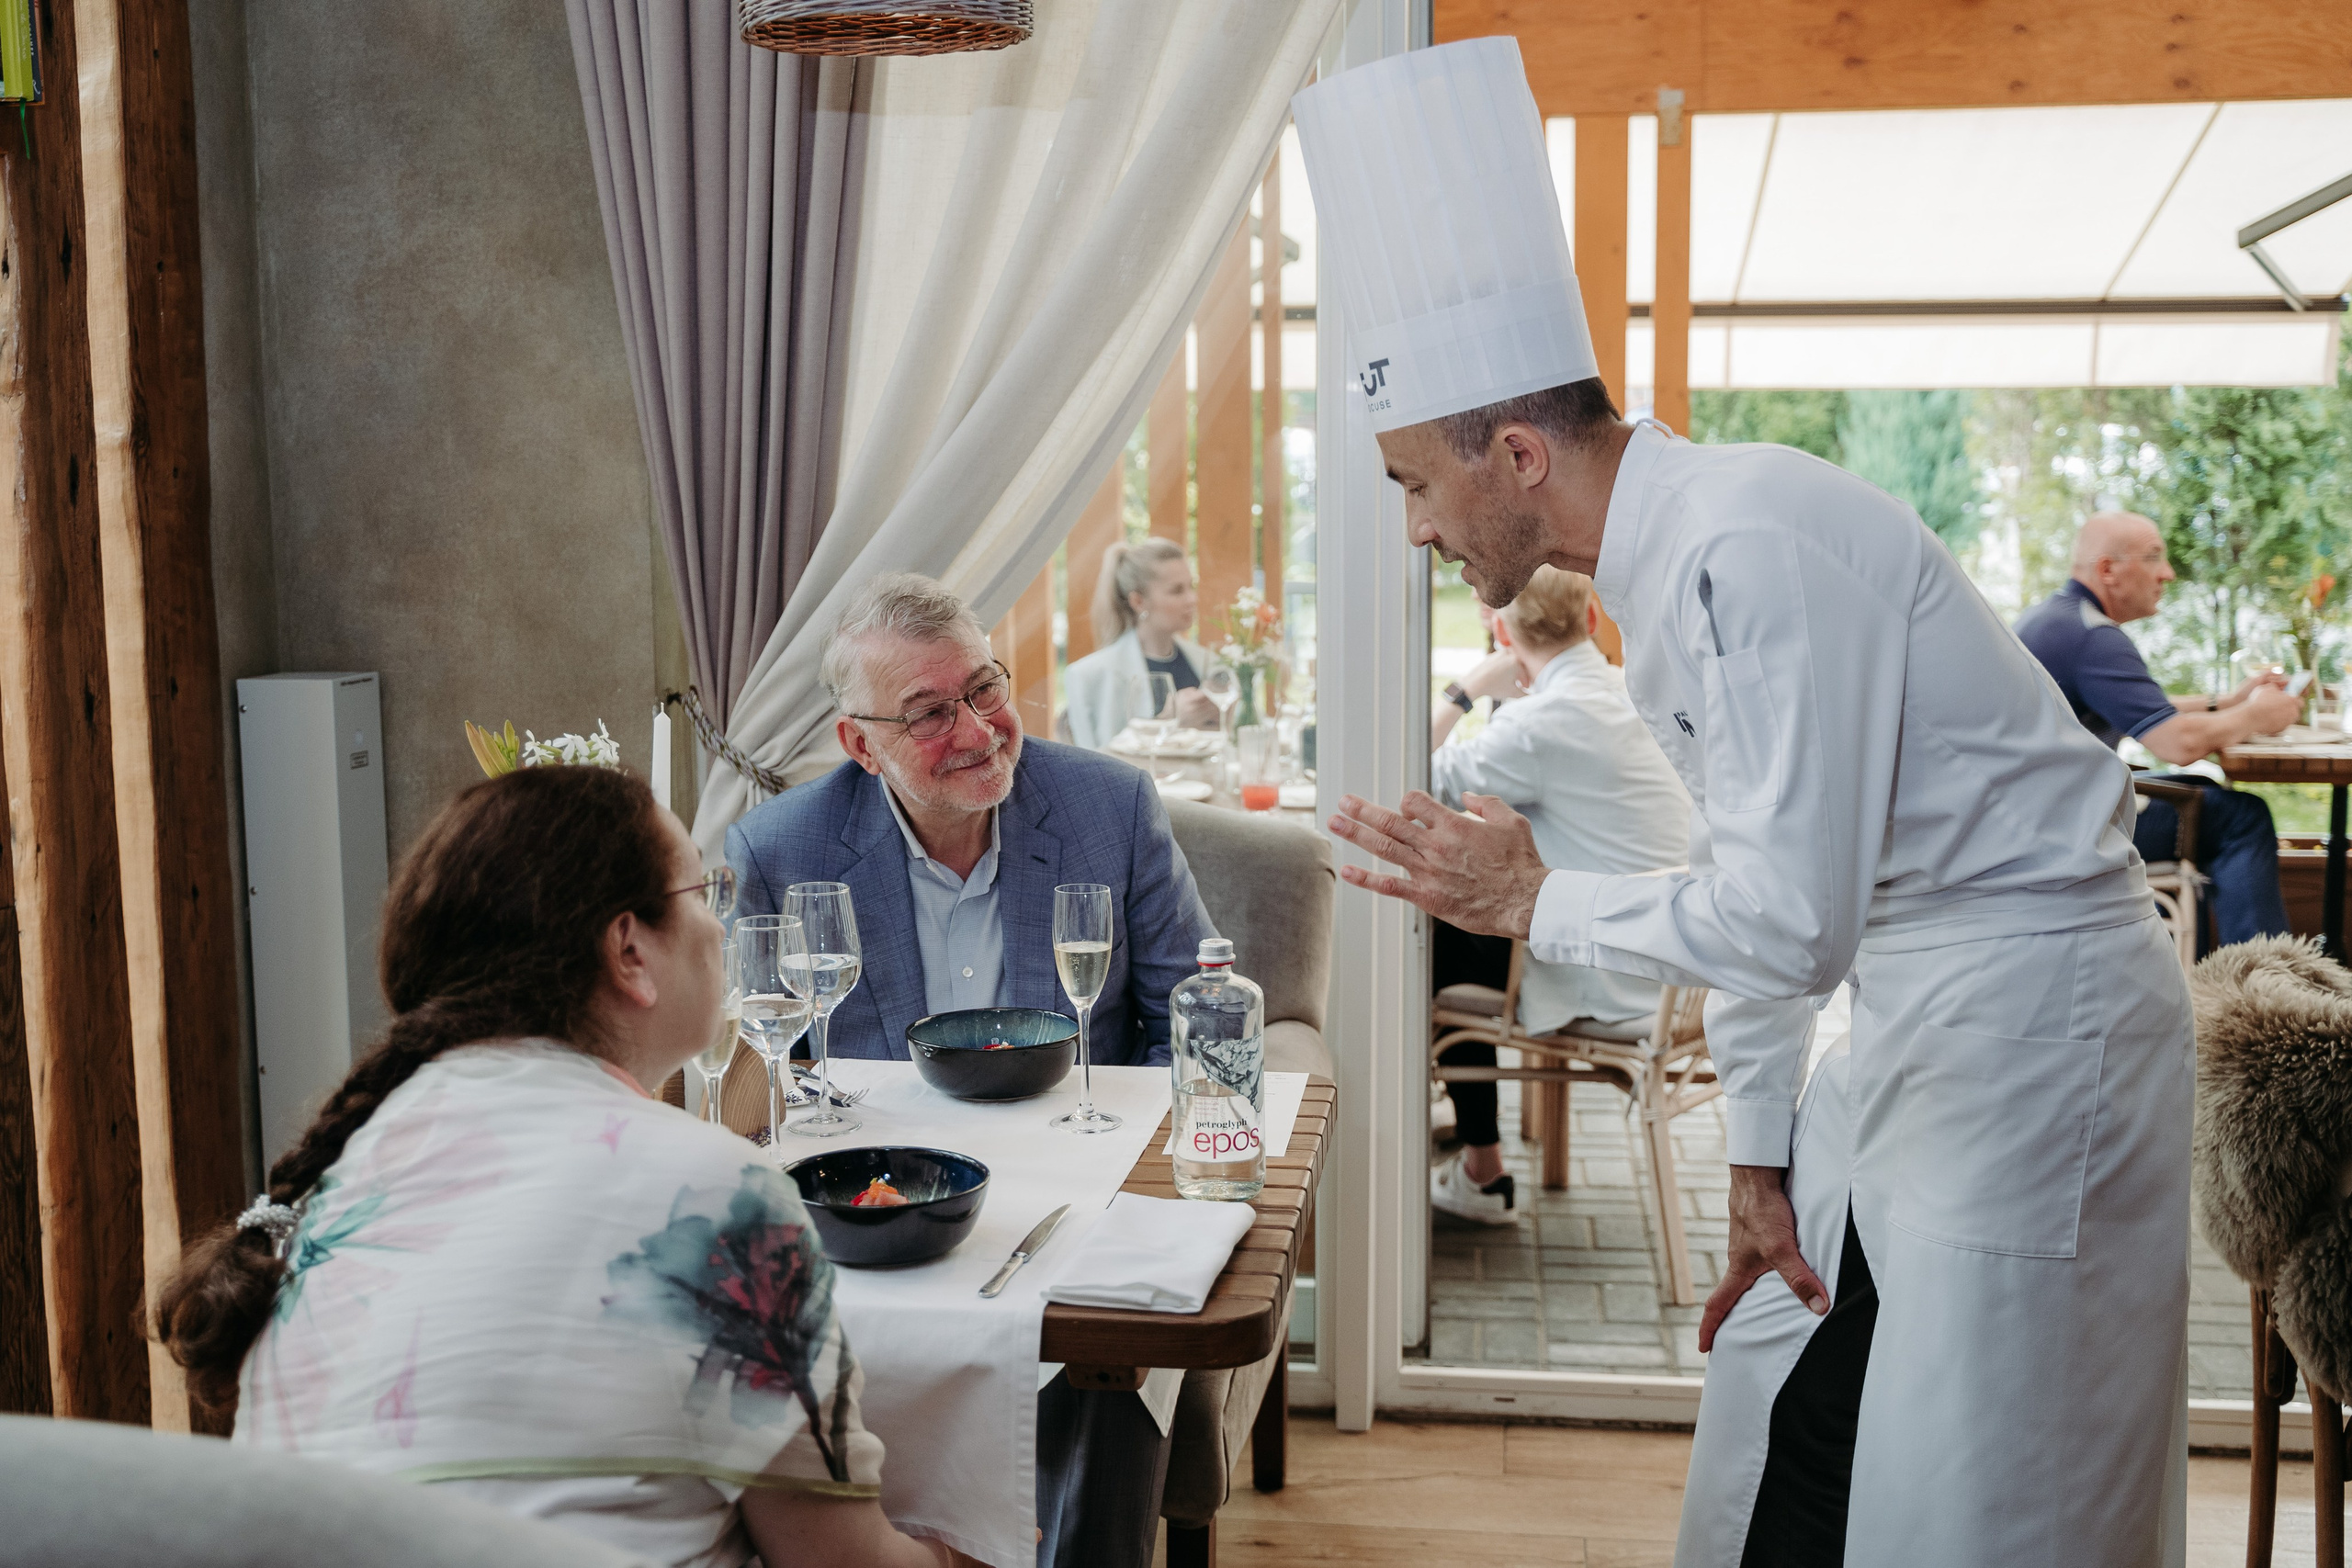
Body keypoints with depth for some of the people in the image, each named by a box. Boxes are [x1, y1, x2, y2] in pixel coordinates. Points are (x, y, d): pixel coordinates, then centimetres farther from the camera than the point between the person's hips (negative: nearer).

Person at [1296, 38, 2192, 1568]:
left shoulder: (1750, 545, -24)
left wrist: (1534, 902, -12)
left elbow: (1788, 920, -27)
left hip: (2032, 1009, -9)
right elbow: (1749, 885, 13)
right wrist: (1760, 1163, 17)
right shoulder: (1661, 568, 7)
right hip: (1918, 1009, 9)